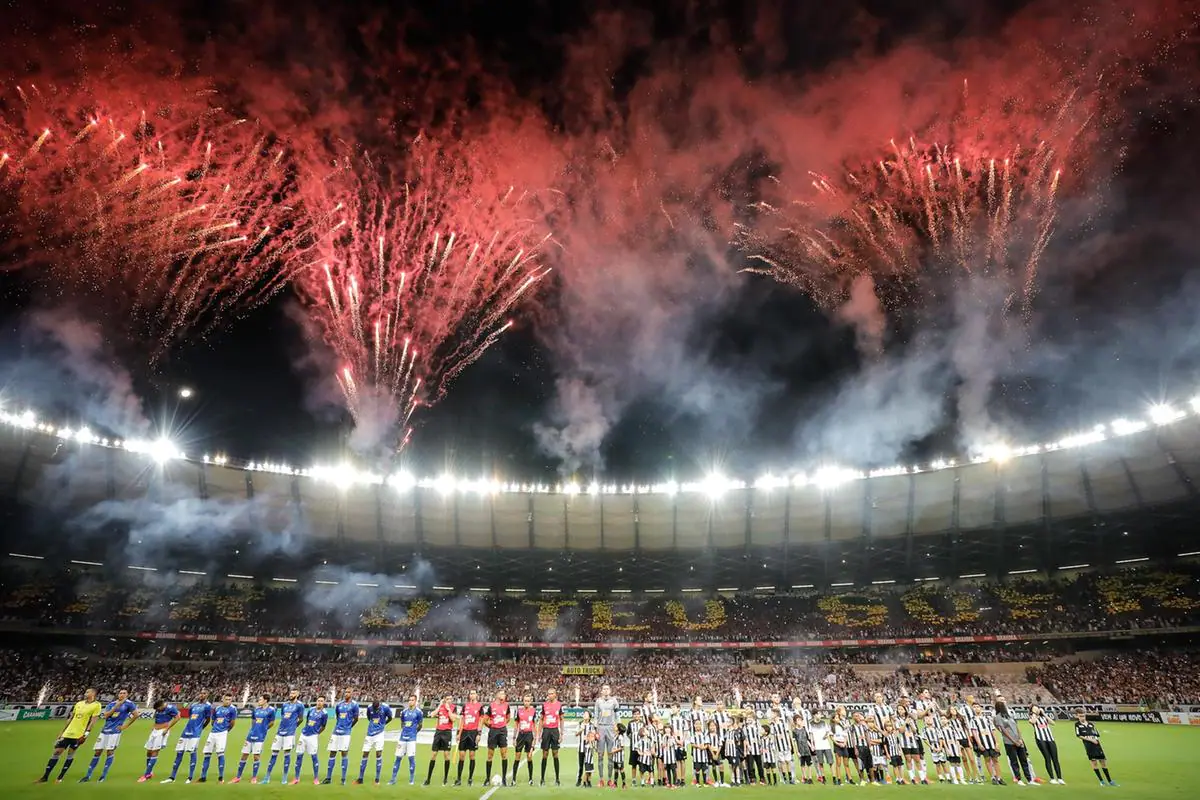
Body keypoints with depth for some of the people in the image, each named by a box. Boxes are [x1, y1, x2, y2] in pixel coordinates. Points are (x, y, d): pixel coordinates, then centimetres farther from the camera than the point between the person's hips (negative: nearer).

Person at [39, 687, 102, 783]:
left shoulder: (96, 705, -8)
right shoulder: (79, 703, 12)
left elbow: (92, 721, -12)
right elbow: (71, 718, 18)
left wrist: (86, 734, -19)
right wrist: (62, 731, 16)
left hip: (79, 735, -5)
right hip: (68, 732, 5)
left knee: (70, 754, 1)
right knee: (56, 752, 3)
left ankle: (60, 777, 13)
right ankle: (45, 776, 13)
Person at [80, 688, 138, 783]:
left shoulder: (129, 704, -4)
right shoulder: (112, 704, 9)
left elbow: (135, 715, -6)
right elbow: (106, 715, -4)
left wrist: (126, 726, -6)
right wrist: (116, 706, -13)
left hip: (115, 731, -5)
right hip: (105, 730, 5)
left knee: (110, 752, -6)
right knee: (97, 752, 6)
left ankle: (104, 775, 4)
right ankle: (88, 775, 17)